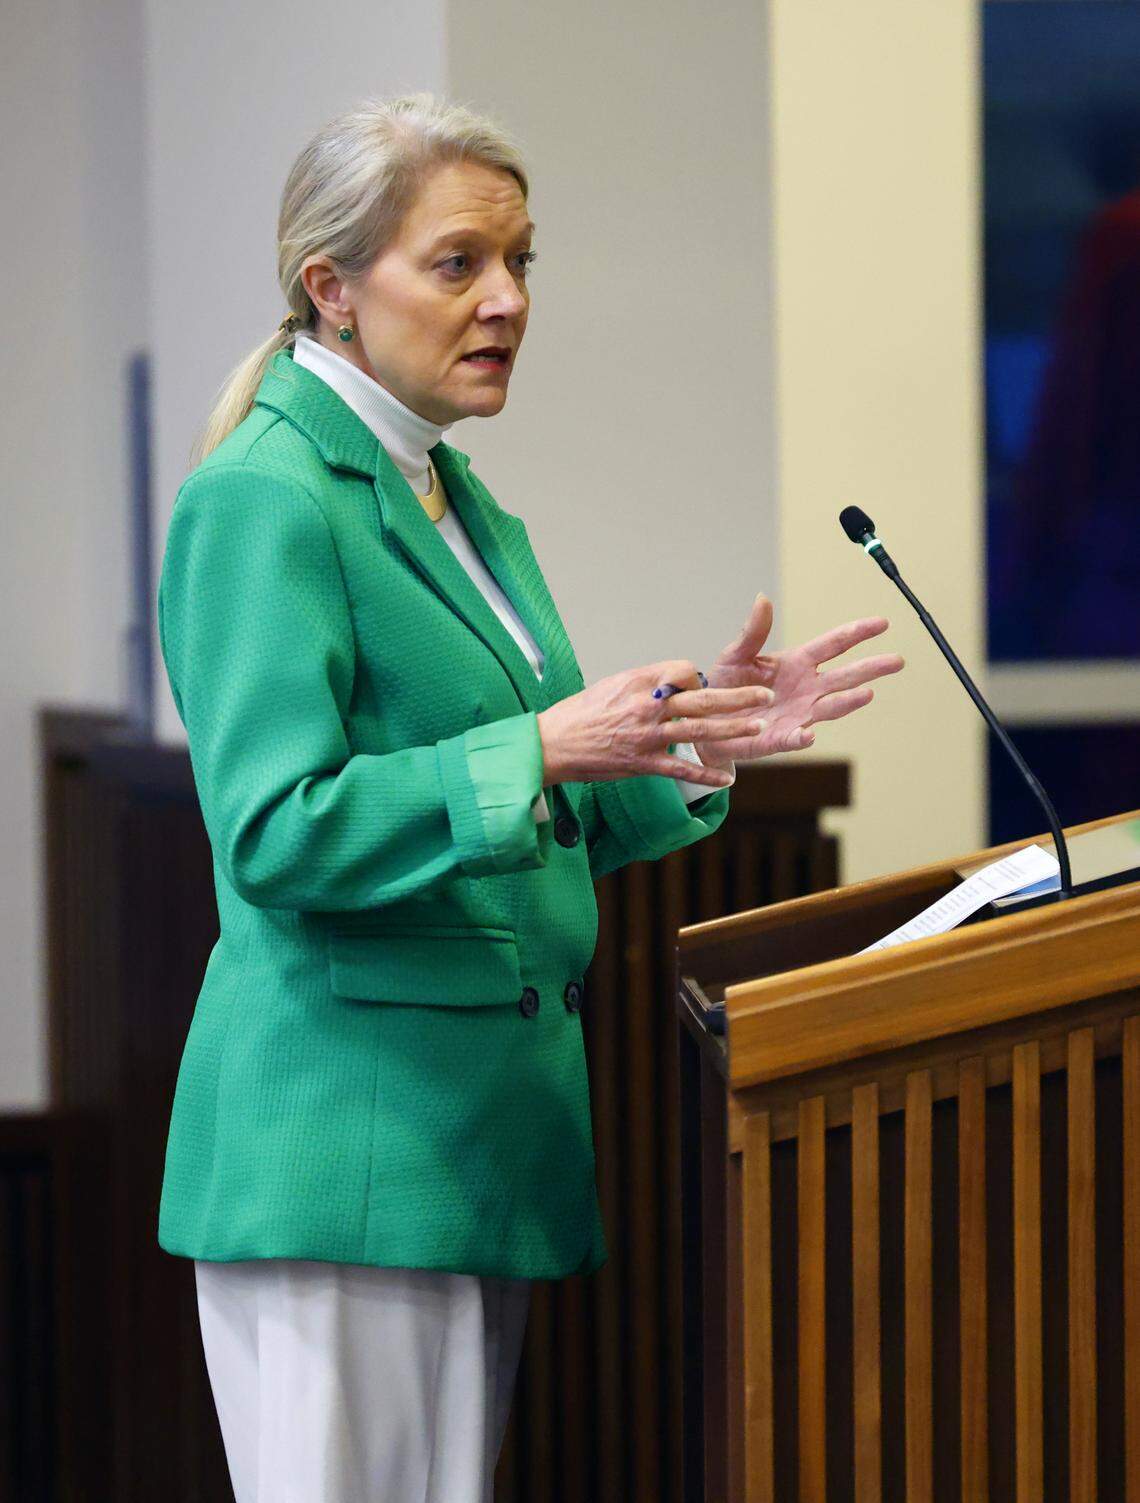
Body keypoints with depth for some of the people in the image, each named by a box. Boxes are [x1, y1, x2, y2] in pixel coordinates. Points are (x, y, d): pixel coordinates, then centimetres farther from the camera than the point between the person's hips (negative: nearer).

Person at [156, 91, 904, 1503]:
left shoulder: (468, 512, 18)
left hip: (485, 1114, 9)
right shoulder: (261, 499, -10)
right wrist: (543, 749, -26)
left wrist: (693, 736, 6)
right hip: (341, 1138, -9)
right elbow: (275, 835, -18)